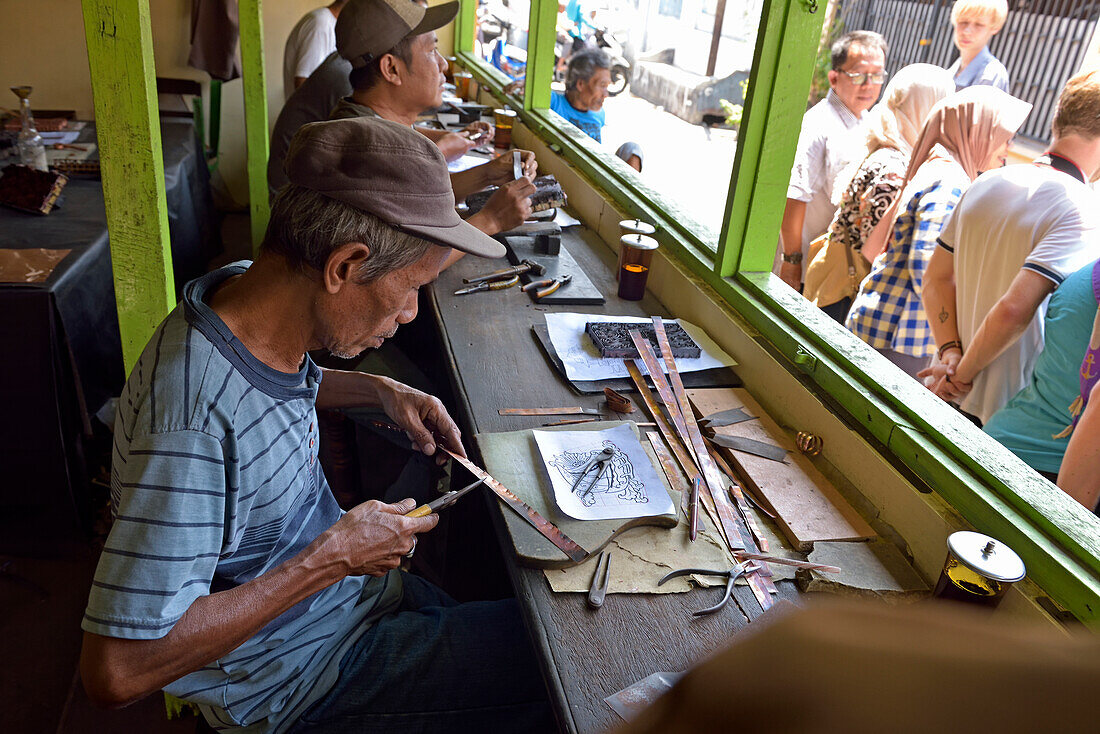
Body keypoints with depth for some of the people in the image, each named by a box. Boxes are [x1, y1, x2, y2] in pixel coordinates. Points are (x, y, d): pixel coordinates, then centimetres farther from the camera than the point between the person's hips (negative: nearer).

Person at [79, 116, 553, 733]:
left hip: (350, 586, 8)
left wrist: (378, 390, 0)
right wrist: (332, 557, -28)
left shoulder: (249, 290, -9)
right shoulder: (193, 427, -35)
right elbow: (118, 671, -31)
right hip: (295, 679, -8)